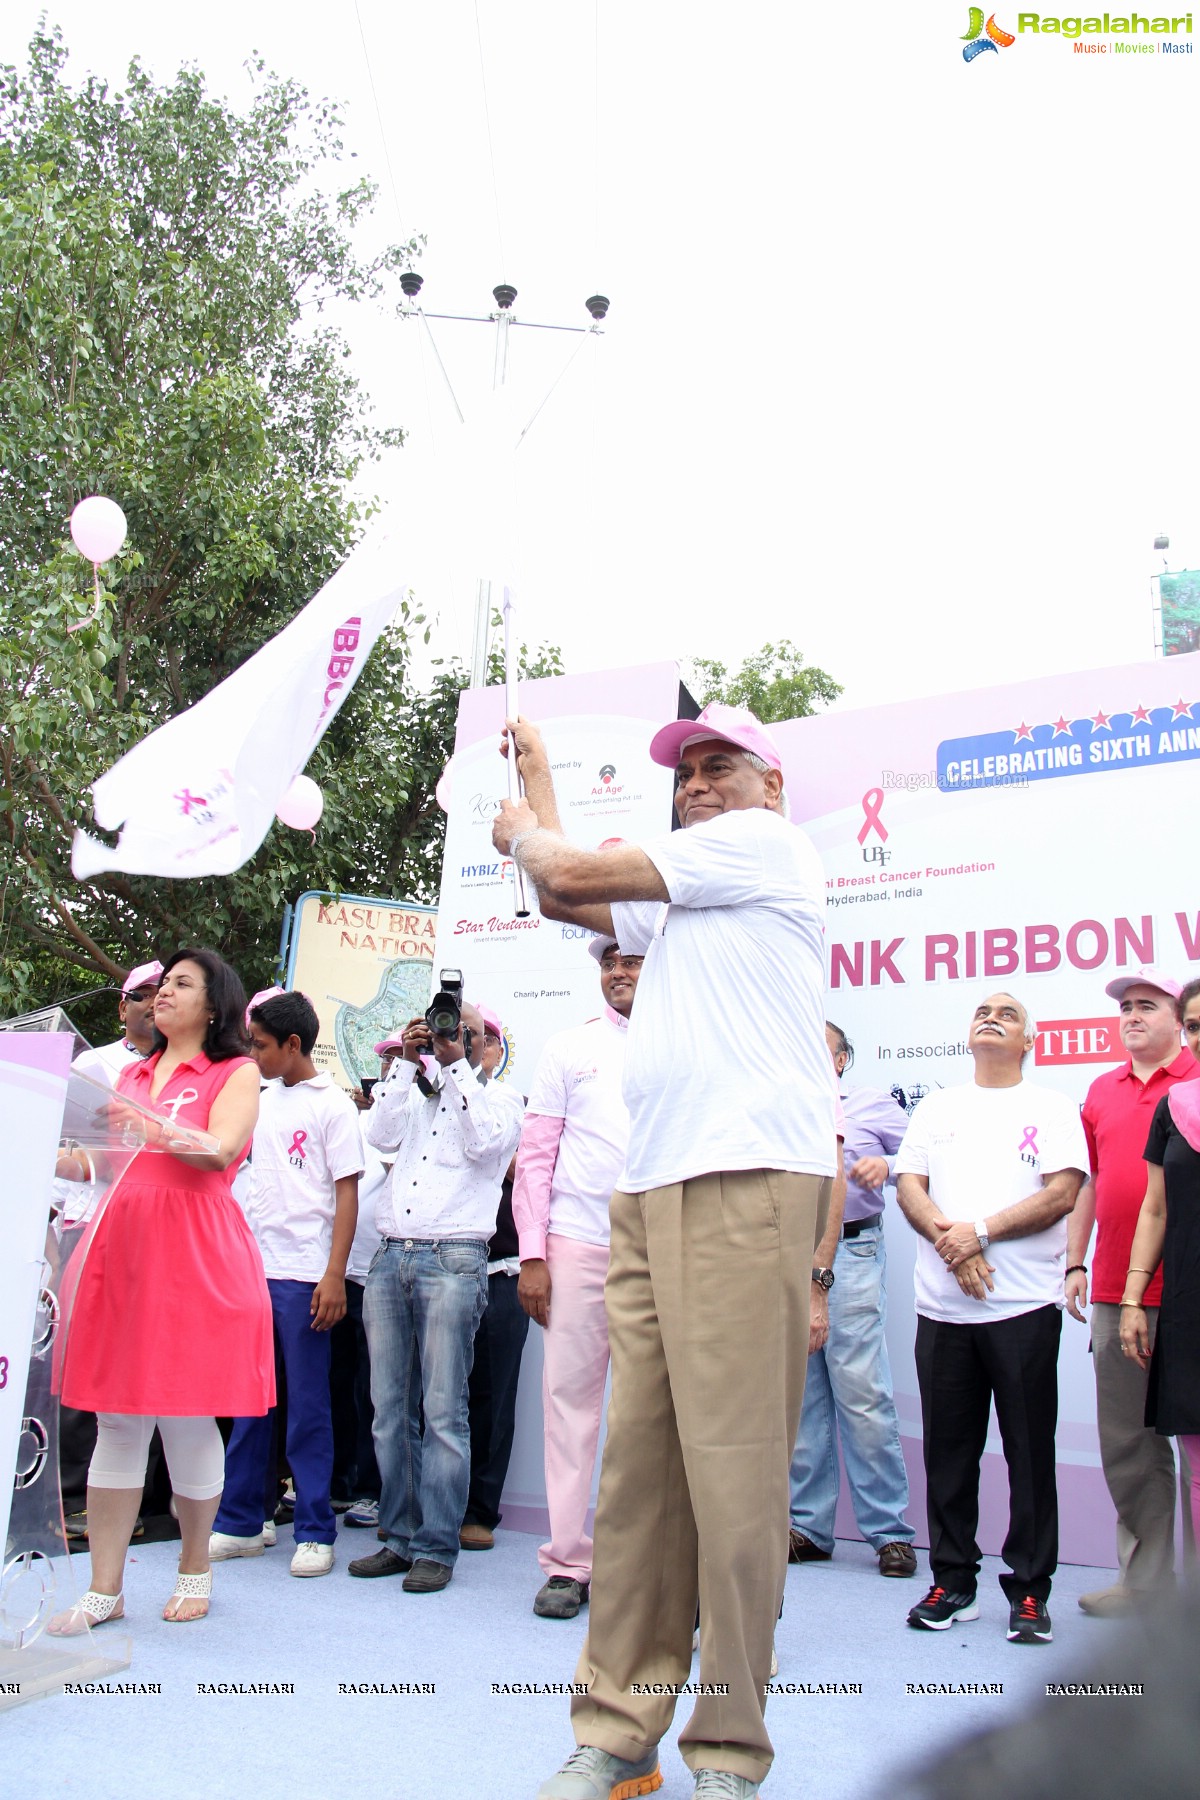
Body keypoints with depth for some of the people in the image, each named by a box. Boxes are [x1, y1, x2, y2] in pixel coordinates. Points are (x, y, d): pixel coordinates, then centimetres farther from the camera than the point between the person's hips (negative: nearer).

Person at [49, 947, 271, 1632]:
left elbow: (221, 1150, -13)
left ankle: (195, 1567, 22)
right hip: (120, 1243, 5)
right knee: (117, 1421, 6)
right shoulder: (133, 1074, 22)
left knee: (187, 1418, 2)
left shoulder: (236, 1071, 4)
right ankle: (104, 1589, 12)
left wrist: (147, 1125, -24)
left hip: (192, 1254, -5)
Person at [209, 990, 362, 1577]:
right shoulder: (262, 1101, 13)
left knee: (307, 1405, 1)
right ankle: (240, 1522, 21)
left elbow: (347, 1194, -8)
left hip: (303, 1276, -6)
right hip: (252, 1269, 6)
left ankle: (314, 1532, 9)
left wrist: (334, 1276, -14)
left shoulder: (332, 1105, -5)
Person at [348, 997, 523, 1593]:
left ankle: (436, 1548, 2)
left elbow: (484, 1143, -11)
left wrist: (456, 1065, -7)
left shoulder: (500, 1097, 10)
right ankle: (399, 1538, 16)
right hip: (390, 1258, 5)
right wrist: (407, 1062, 1)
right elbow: (381, 1134, 4)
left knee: (442, 1412, -5)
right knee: (389, 1410, 6)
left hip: (452, 1259, -5)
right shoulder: (414, 1093, 23)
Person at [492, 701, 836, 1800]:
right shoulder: (675, 906, 29)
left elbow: (575, 872, 2)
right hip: (652, 1190, 8)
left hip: (748, 1180, -8)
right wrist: (537, 772, 41)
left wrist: (524, 833, 23)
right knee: (639, 1464, 5)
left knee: (732, 1465, -7)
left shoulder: (766, 843, 4)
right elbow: (565, 900, 34)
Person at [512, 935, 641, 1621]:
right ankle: (569, 1563, 12)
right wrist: (532, 1255, -2)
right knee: (569, 1397, 2)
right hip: (577, 1246, 0)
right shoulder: (569, 1048, 9)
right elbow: (536, 1156, 6)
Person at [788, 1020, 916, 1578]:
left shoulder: (871, 1104, 13)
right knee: (798, 1396, 5)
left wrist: (887, 1165, -12)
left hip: (849, 1255, -3)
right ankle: (807, 1527, 13)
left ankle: (890, 1531, 0)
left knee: (862, 1392, -8)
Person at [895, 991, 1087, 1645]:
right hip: (942, 1308, 3)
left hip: (1024, 1305, -3)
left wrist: (980, 1233, -13)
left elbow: (1062, 1193, -6)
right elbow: (909, 1186, 6)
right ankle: (952, 1583, 20)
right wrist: (948, 1240, -12)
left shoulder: (1051, 1108, 6)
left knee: (1029, 1452, 2)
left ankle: (1029, 1591, 14)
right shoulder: (936, 1107, 16)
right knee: (947, 1450, 8)